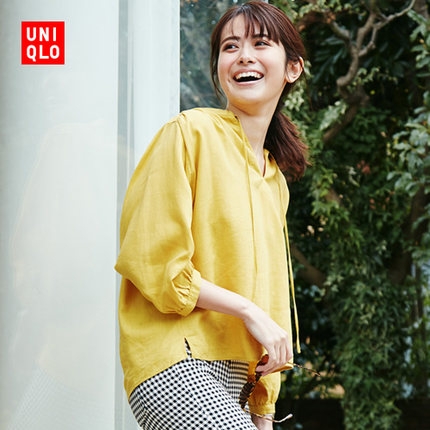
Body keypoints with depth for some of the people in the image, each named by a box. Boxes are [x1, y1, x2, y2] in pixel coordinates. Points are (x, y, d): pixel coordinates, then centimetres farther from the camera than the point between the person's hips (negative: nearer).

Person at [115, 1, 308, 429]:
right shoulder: (190, 132, -3)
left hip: (232, 378, 7)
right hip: (176, 363, -7)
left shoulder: (274, 180, 19)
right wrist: (248, 311, -9)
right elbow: (153, 262, -9)